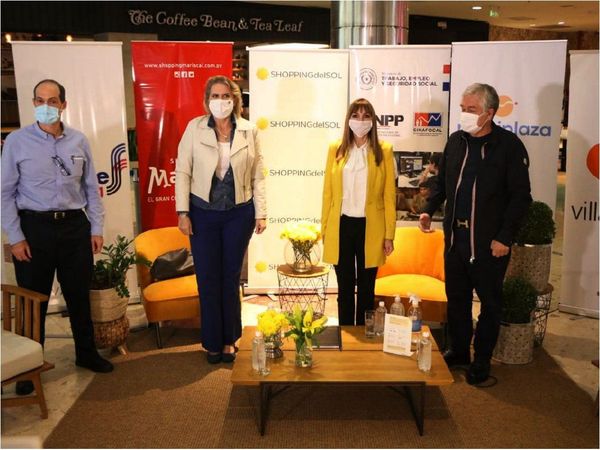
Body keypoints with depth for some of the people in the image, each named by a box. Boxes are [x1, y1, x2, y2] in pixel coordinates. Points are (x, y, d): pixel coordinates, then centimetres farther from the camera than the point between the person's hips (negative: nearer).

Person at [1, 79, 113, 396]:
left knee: (79, 295, 14)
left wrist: (96, 228, 5)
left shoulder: (78, 141, 3)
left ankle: (86, 353, 32)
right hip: (35, 227, -2)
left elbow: (91, 188, 8)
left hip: (75, 225, 3)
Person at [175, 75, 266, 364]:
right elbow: (182, 172, -2)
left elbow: (258, 176, 2)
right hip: (203, 213, 0)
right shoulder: (195, 128, -2)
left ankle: (229, 339, 27)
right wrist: (182, 213, -6)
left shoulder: (249, 131, 0)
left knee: (231, 277, 11)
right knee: (208, 279, 7)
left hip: (239, 213, 1)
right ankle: (212, 342, 23)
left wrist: (261, 213, 0)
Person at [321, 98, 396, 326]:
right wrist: (324, 229, 4)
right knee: (344, 287, 11)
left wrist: (389, 234, -3)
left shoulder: (384, 151, 0)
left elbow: (389, 195, 0)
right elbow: (327, 192, 6)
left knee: (366, 288, 11)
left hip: (370, 227, -1)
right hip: (341, 225, 1)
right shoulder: (336, 149, 4)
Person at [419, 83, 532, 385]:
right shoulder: (456, 141, 6)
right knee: (456, 298, 15)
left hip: (490, 242, -5)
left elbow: (521, 196, -11)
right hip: (455, 236, 5)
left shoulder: (509, 145, -10)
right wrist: (429, 210, 0)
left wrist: (505, 237, -15)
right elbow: (442, 183, 15)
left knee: (490, 302, 9)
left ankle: (482, 360, 23)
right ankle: (458, 351, 32)